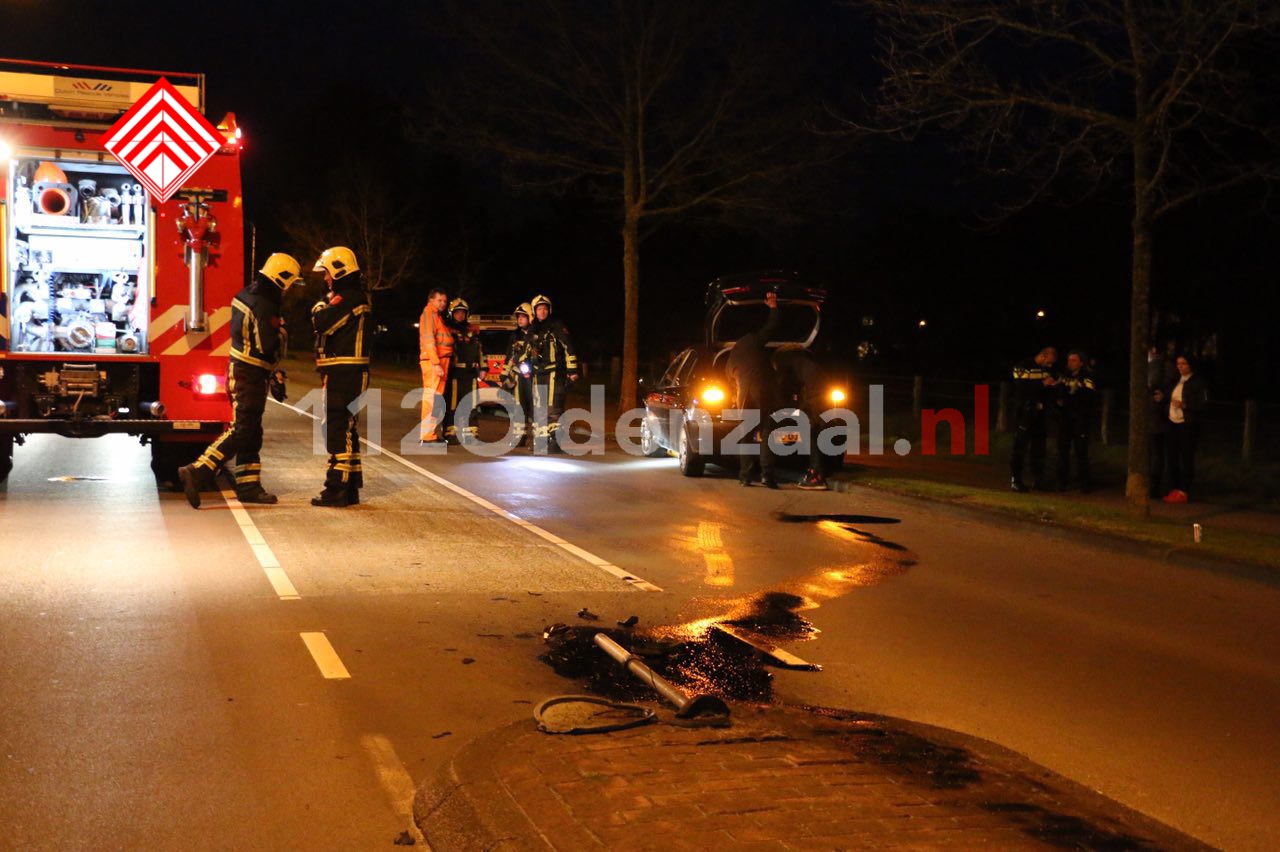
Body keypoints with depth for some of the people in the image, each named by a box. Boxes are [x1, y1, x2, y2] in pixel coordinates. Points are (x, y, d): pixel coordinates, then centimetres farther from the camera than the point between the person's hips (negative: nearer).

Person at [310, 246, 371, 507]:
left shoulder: (346, 298, -14)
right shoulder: (355, 296, 20)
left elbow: (322, 323, -21)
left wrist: (320, 306, -4)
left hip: (342, 372, -11)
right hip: (349, 372, 11)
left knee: (338, 429, -10)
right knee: (345, 429, 14)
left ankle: (337, 489, -10)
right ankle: (350, 487, 19)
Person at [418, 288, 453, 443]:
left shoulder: (438, 316, 22)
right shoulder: (429, 314, -7)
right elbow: (428, 340, -16)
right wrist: (436, 363, -23)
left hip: (441, 361, 10)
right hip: (433, 361, -10)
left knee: (437, 398, 13)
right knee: (431, 396, -12)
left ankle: (434, 433, 20)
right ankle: (427, 435, -14)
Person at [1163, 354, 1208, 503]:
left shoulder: (1197, 382, -5)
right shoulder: (1176, 381, 14)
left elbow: (1203, 403, -10)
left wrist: (1184, 405, -20)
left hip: (1188, 425, -7)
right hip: (1173, 423, 7)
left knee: (1186, 459, -4)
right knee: (1171, 457, 8)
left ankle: (1184, 492, 0)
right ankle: (1174, 489, 17)